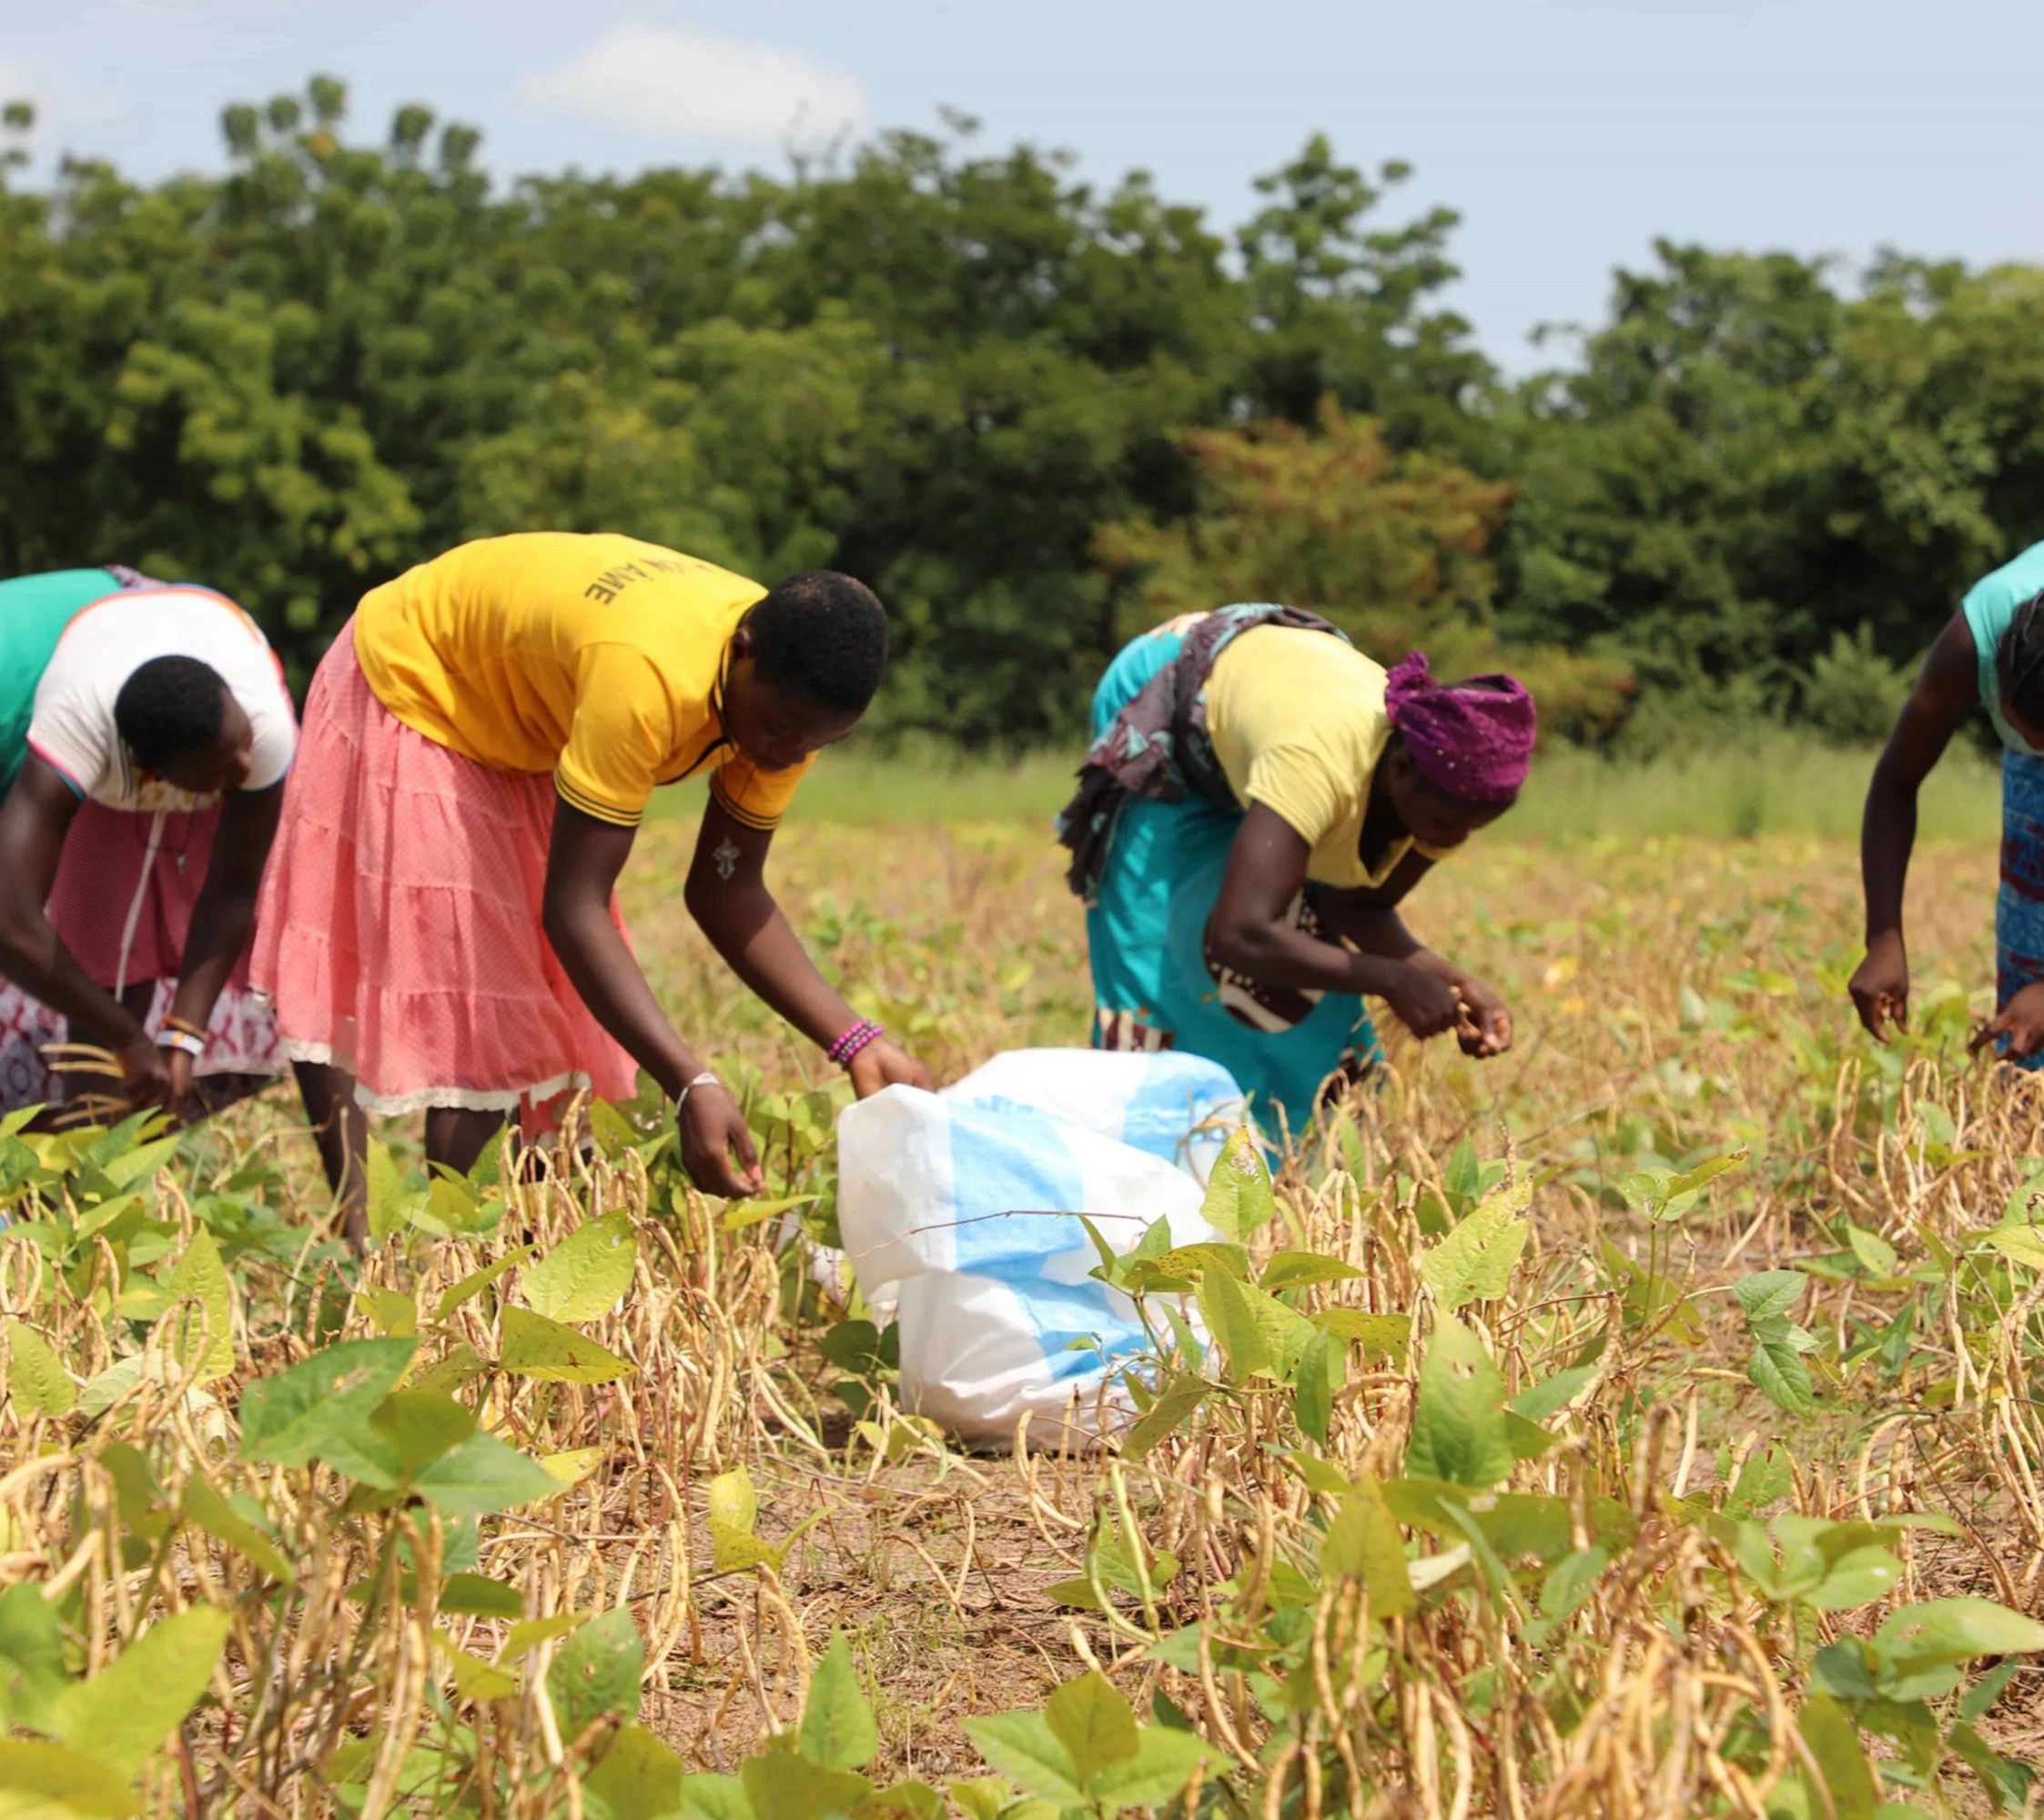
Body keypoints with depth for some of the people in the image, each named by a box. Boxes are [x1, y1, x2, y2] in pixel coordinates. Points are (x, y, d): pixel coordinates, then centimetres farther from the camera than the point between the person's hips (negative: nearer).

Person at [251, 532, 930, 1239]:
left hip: (518, 732, 8)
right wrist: (689, 1086, -50)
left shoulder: (791, 697, -20)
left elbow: (726, 892, -11)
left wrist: (855, 1043, -23)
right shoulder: (647, 681, -45)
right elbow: (572, 905, -43)